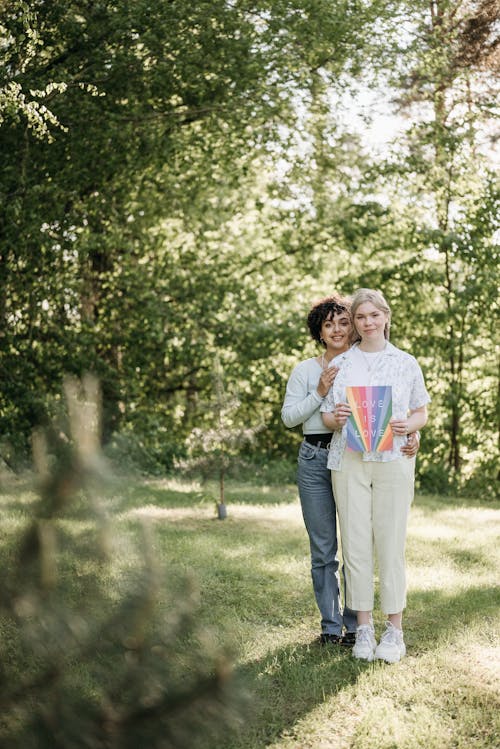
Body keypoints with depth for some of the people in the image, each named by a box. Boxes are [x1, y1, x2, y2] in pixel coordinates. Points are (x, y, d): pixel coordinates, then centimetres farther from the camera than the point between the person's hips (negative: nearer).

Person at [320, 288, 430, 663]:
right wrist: (337, 418, -11)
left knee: (391, 543, -3)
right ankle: (364, 627, 10)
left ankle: (395, 629, 7)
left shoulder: (406, 363, 9)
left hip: (393, 460, -1)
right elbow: (327, 416, 12)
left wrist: (408, 425, -10)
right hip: (348, 460, 1)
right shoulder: (340, 364, 11)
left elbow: (422, 413, 12)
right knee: (355, 543, 1)